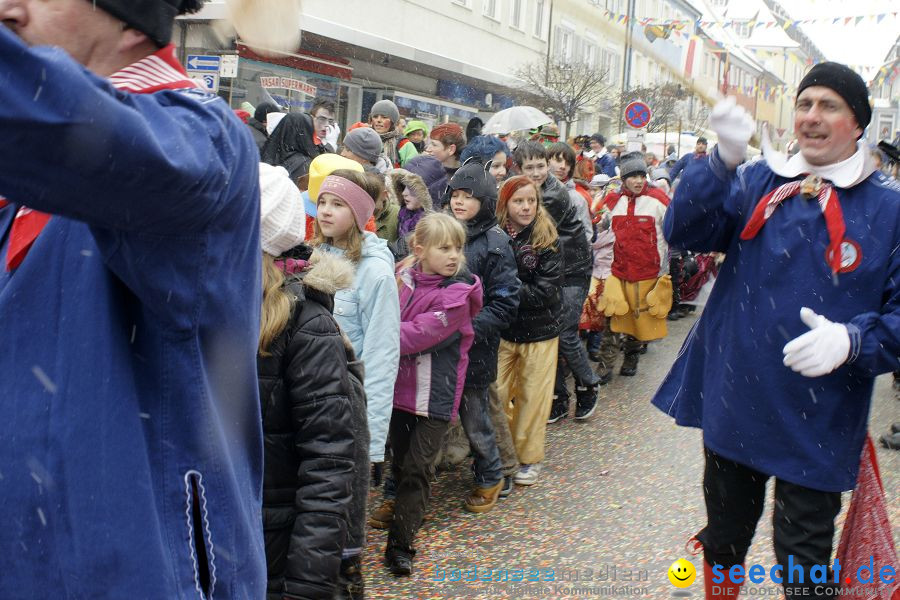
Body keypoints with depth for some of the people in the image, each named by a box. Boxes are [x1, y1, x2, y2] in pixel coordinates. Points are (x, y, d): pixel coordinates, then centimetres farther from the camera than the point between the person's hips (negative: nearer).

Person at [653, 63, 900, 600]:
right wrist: (724, 161, -26)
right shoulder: (758, 182, 3)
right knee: (723, 540, 22)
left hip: (816, 428, -2)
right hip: (733, 406, 3)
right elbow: (685, 232, -11)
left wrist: (852, 339, -25)